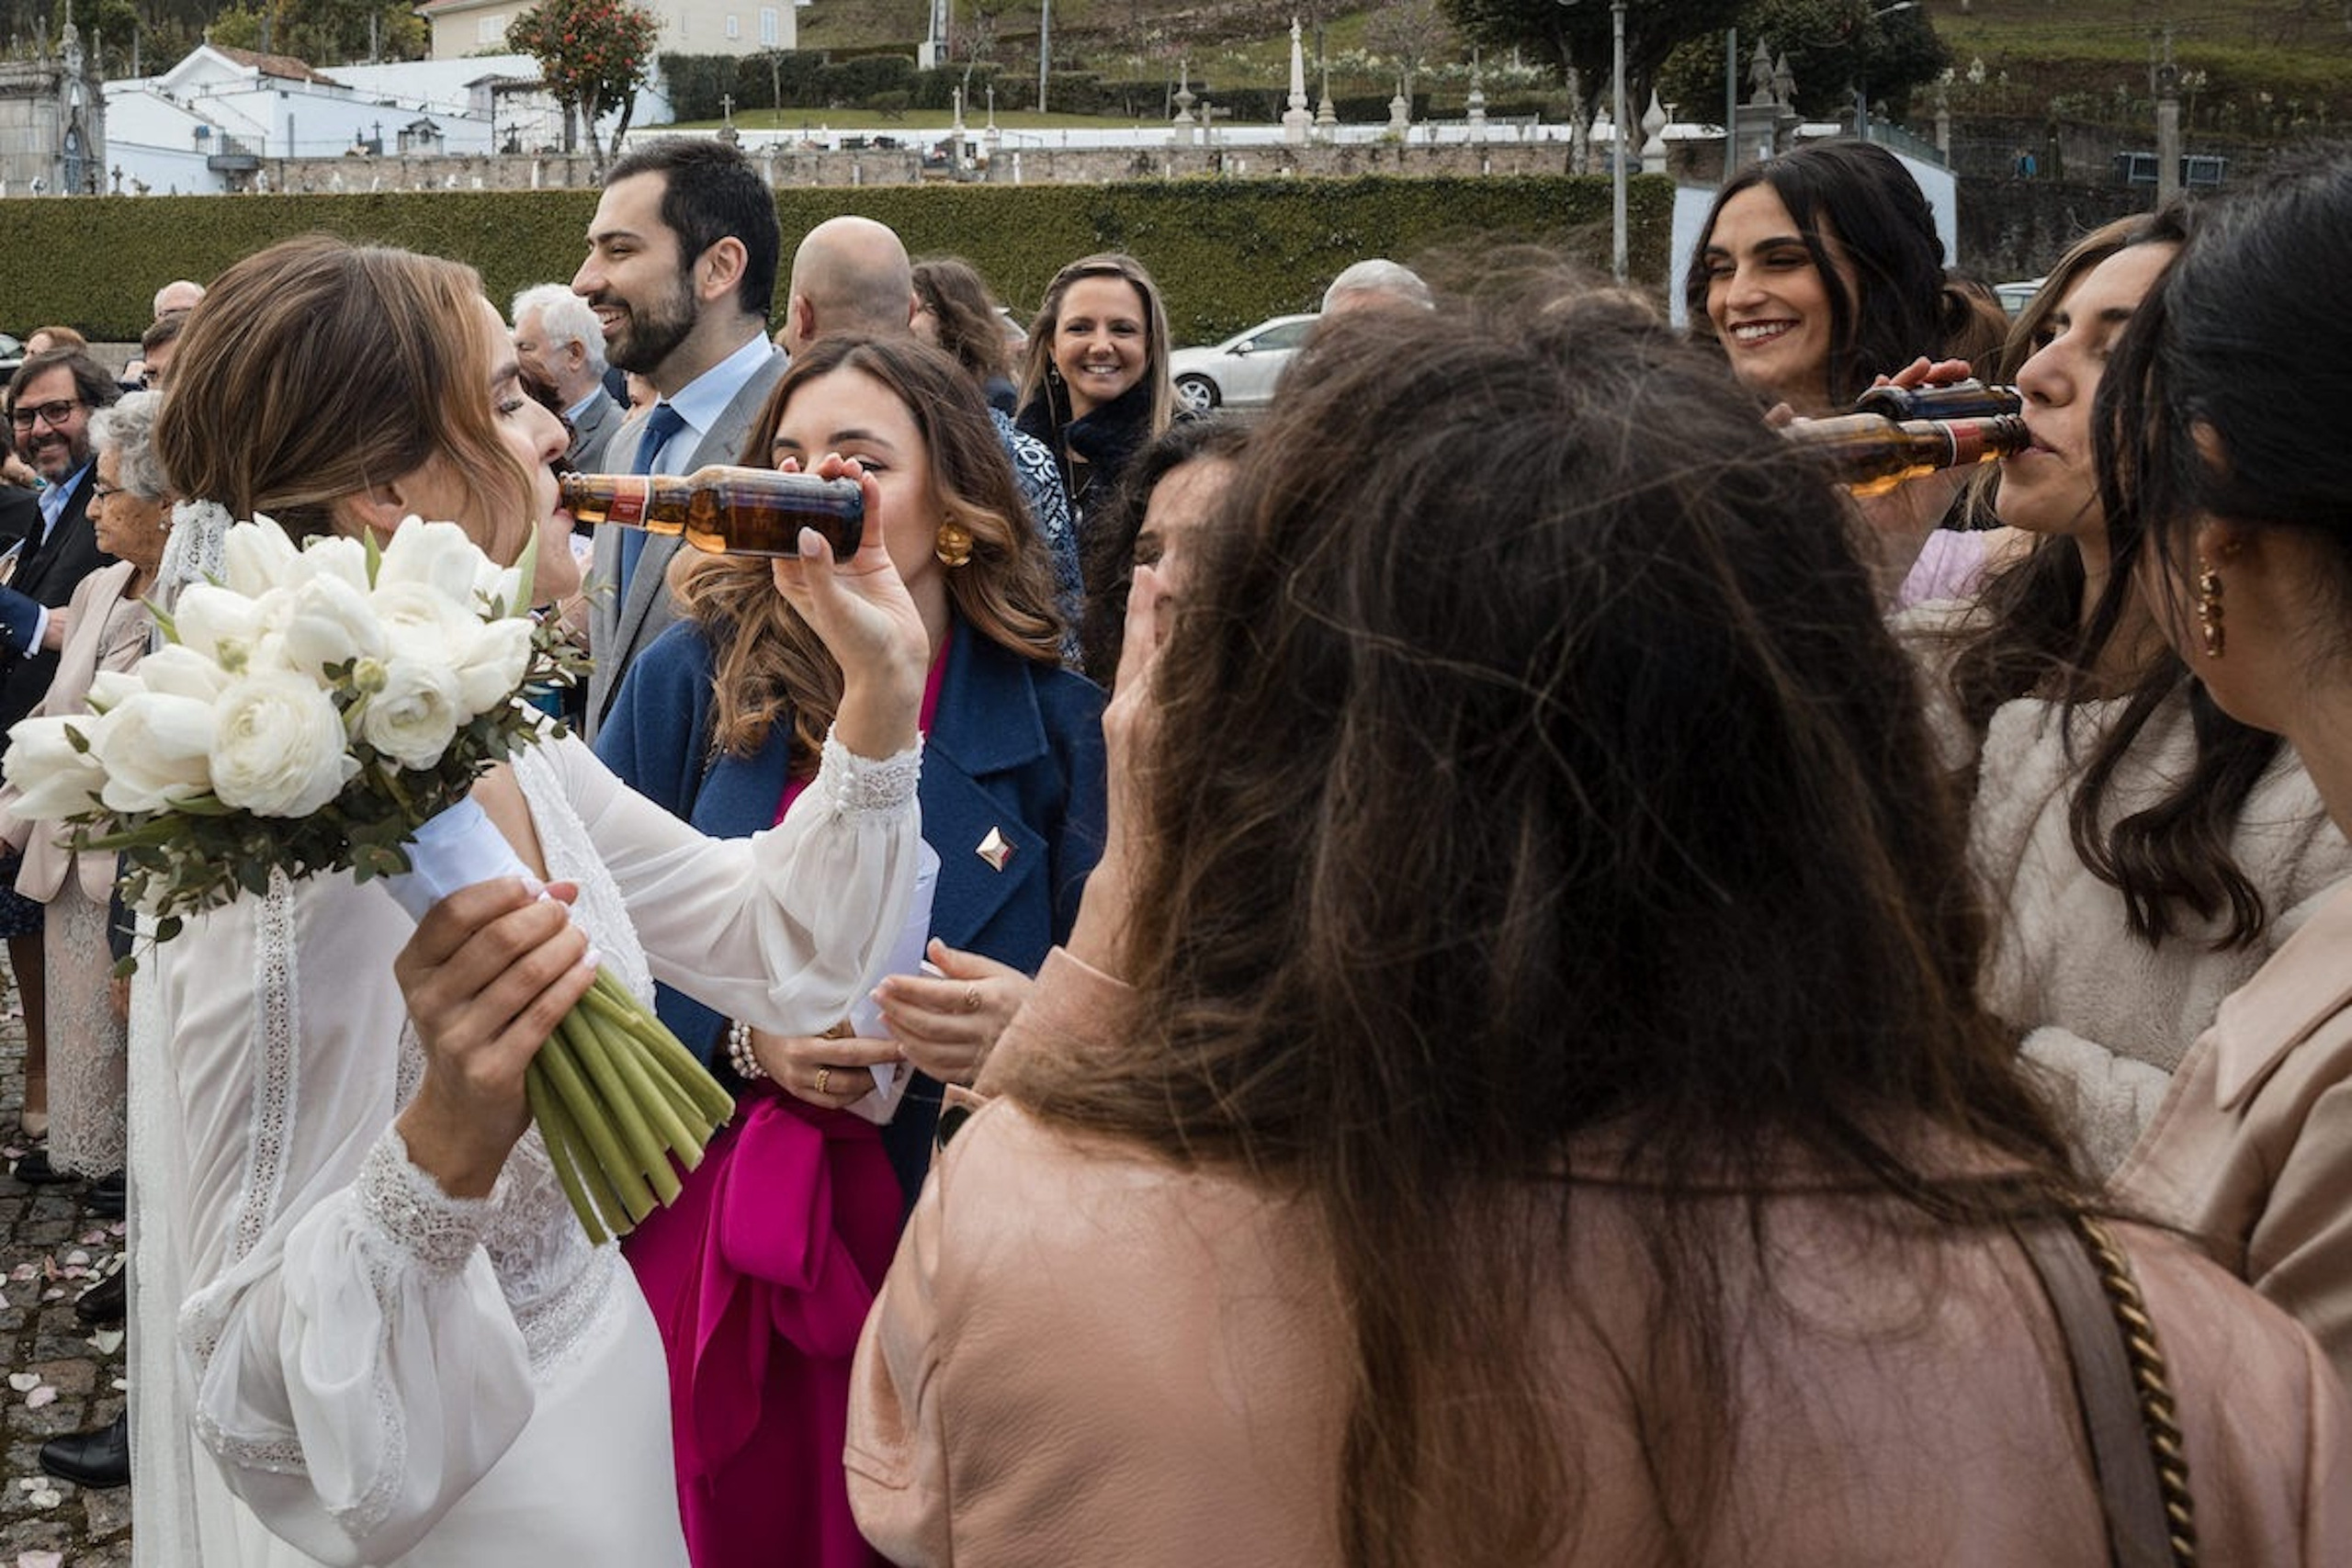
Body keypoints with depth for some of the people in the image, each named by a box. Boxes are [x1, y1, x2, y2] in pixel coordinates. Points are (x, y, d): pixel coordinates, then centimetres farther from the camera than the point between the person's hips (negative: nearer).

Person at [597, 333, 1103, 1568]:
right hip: (694, 1240, 1)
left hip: (938, 1257, 0)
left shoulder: (1053, 724, -3)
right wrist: (738, 1035, -15)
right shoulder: (694, 677, -2)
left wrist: (1035, 1025, -21)